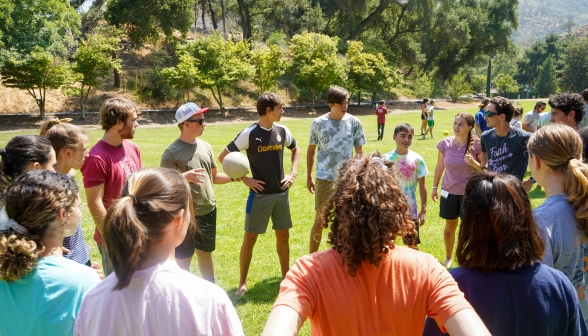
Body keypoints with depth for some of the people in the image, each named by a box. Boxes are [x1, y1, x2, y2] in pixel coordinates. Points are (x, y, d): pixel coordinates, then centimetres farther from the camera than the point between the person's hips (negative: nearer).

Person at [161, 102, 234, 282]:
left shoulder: (206, 147, 5)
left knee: (206, 253, 21)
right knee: (183, 259, 5)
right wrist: (185, 176, -30)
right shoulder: (172, 153, -14)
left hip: (208, 211, 6)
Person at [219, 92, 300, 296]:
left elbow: (295, 150, 21)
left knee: (283, 235, 13)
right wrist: (245, 179, -11)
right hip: (260, 195, -5)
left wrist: (293, 173, 7)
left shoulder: (282, 131, 2)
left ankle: (286, 276, 28)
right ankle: (242, 282, 15)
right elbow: (223, 157, -9)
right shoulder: (250, 133, -13)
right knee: (250, 238, 2)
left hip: (281, 193, 5)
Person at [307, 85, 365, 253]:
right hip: (324, 179, -1)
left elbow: (359, 151, 4)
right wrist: (308, 177, 6)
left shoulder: (354, 123, -3)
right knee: (319, 220, 4)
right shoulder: (318, 123, -5)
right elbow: (311, 150, 5)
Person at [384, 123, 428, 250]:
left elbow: (422, 185, 0)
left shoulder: (416, 159, -5)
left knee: (412, 244, 7)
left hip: (410, 210, -1)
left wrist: (423, 209, -3)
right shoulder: (386, 159, -4)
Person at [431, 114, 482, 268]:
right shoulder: (445, 143, -7)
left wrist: (474, 163, -24)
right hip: (449, 191, 2)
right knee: (450, 226, 16)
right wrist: (435, 187, 11)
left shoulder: (476, 145, -13)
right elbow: (439, 166, 6)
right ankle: (448, 257, 36)